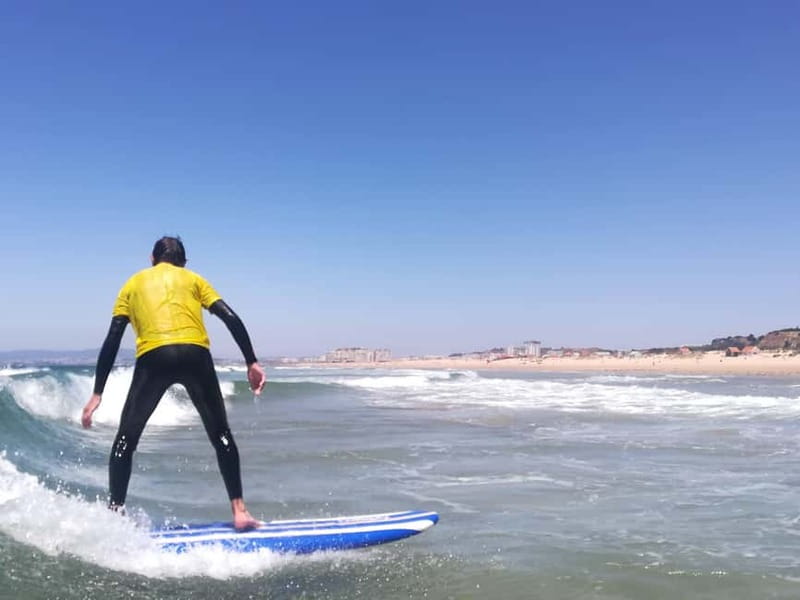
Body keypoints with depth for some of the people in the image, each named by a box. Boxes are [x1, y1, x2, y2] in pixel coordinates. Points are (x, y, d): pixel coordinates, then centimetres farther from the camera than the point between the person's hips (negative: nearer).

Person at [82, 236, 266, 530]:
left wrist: (97, 393, 16)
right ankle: (239, 511, 11)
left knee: (125, 440, 14)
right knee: (221, 435, 14)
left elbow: (112, 340, 16)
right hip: (195, 354, 1)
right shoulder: (193, 279, 24)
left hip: (153, 358, 0)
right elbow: (230, 318, 8)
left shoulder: (133, 283, 25)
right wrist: (252, 362, 8)